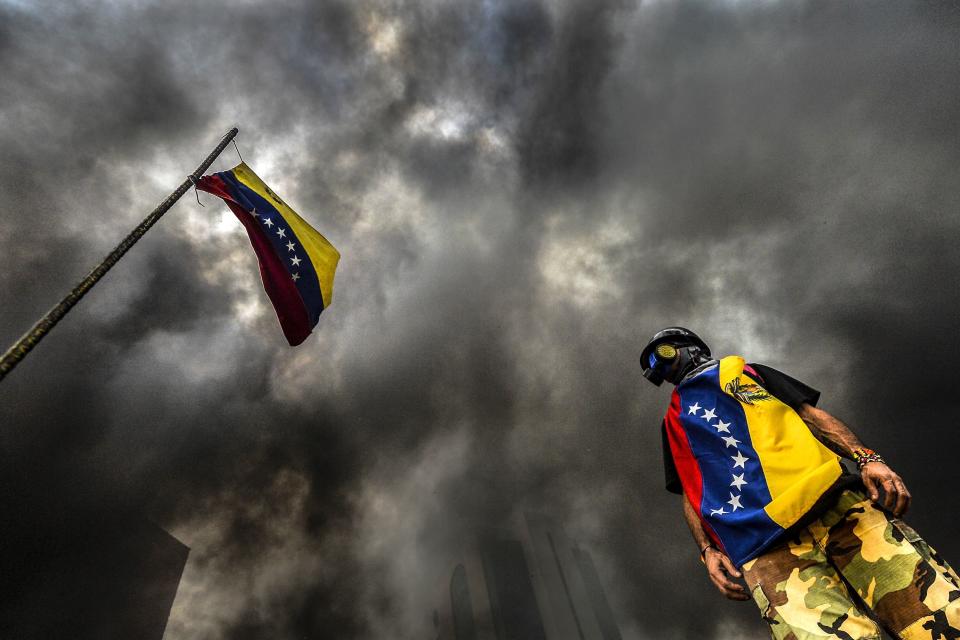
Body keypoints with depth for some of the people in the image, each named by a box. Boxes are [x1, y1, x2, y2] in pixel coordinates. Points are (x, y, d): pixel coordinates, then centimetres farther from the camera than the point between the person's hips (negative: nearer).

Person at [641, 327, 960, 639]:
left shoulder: (746, 373, 23)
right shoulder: (675, 422, 24)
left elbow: (810, 414, 16)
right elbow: (691, 493, 20)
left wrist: (867, 458, 0)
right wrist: (707, 550, 4)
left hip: (835, 500, 1)